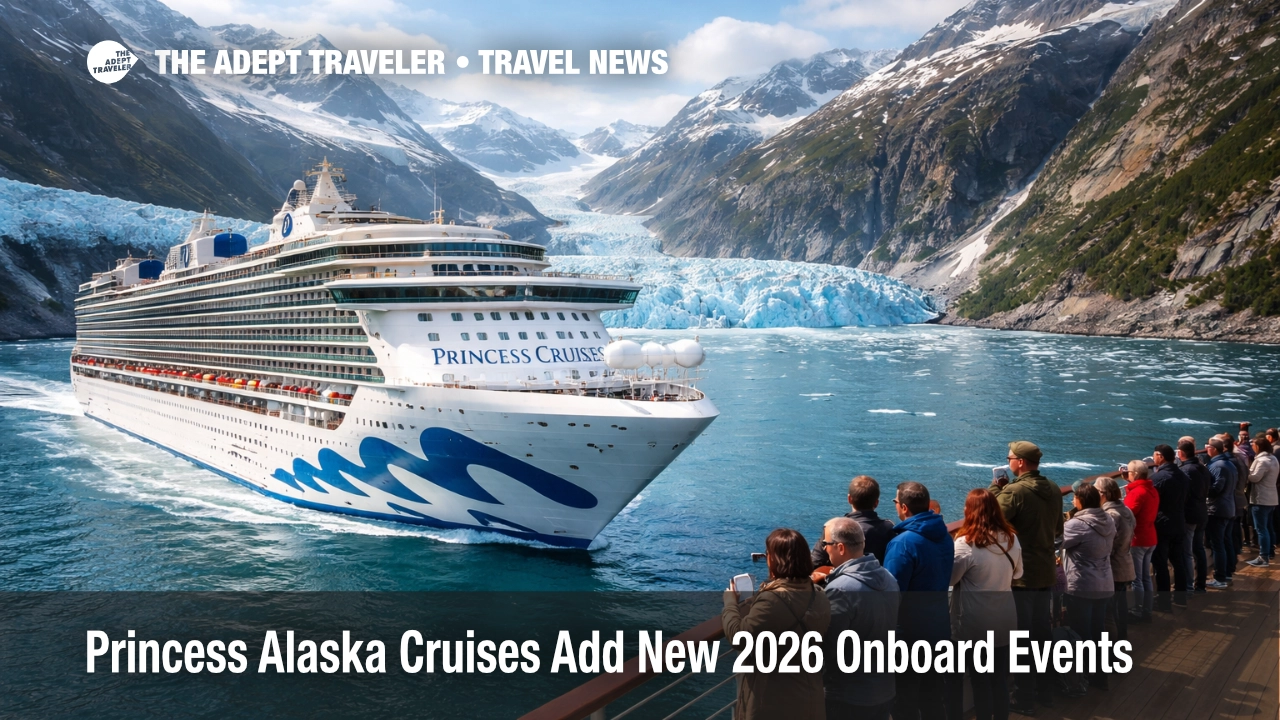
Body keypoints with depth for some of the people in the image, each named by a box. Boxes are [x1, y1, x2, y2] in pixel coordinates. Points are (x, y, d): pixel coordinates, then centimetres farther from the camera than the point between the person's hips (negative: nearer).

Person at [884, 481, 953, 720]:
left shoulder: (903, 542, -23)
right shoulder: (944, 537, 2)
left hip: (909, 630, -8)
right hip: (939, 626, 8)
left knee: (904, 699, 5)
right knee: (933, 696, 19)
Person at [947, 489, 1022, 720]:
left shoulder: (966, 543, -21)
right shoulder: (1011, 538, 0)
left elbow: (949, 578, -13)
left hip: (976, 623, -6)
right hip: (1005, 620, 6)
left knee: (979, 679, 6)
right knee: (1000, 678, 14)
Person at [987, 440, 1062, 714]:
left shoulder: (1014, 491, -21)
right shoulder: (1054, 490, 5)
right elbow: (1057, 529, 15)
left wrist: (995, 489, -8)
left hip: (1019, 574, -7)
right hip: (1046, 571, 7)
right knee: (1042, 632, 18)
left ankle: (1024, 700, 9)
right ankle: (1045, 692, 29)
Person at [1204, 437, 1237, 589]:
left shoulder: (1217, 465, -18)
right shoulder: (1229, 463, 13)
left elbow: (1216, 487, -24)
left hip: (1216, 510, -10)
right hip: (1229, 508, 10)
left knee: (1217, 544, -6)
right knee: (1225, 542, 17)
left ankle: (1220, 579, -4)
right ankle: (1227, 574, 25)